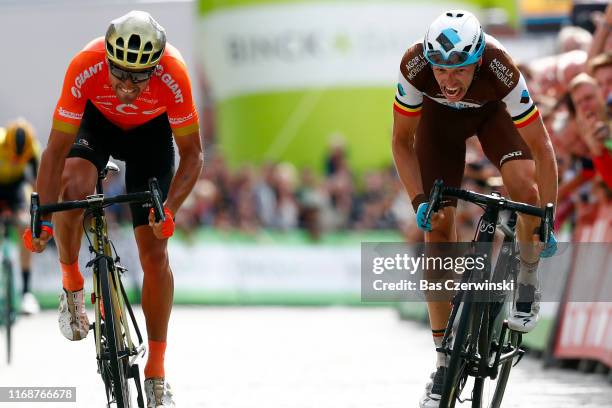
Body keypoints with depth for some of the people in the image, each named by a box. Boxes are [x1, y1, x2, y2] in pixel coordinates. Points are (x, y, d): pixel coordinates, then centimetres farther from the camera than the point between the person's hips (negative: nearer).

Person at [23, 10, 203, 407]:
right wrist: (42, 219, -37)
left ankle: (156, 374, 8)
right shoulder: (85, 68, -38)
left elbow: (192, 154, -25)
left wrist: (169, 209, -40)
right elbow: (57, 149, -31)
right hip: (97, 122, 0)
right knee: (74, 188, -34)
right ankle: (71, 282, -6)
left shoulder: (174, 76, -37)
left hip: (150, 131, 0)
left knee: (155, 251, -5)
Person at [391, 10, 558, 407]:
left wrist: (547, 222, -29)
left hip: (492, 109, -1)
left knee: (524, 185, -30)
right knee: (437, 227, -7)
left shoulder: (502, 71, -41)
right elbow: (402, 141, -19)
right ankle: (445, 362, 0)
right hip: (438, 117, 1)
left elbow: (541, 147, -30)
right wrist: (419, 201, -28)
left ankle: (528, 282, -1)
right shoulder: (415, 66, -37)